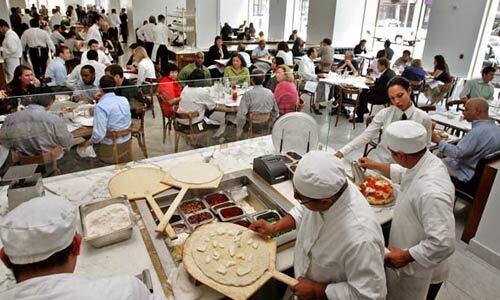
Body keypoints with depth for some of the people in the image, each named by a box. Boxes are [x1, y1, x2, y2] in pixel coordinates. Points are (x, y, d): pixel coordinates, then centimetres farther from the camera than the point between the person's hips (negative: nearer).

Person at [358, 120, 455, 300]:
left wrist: (405, 257, -25)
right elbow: (402, 173, 13)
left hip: (419, 273, -7)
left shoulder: (431, 192, -39)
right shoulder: (426, 161, -11)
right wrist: (374, 165, 20)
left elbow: (443, 244, -36)